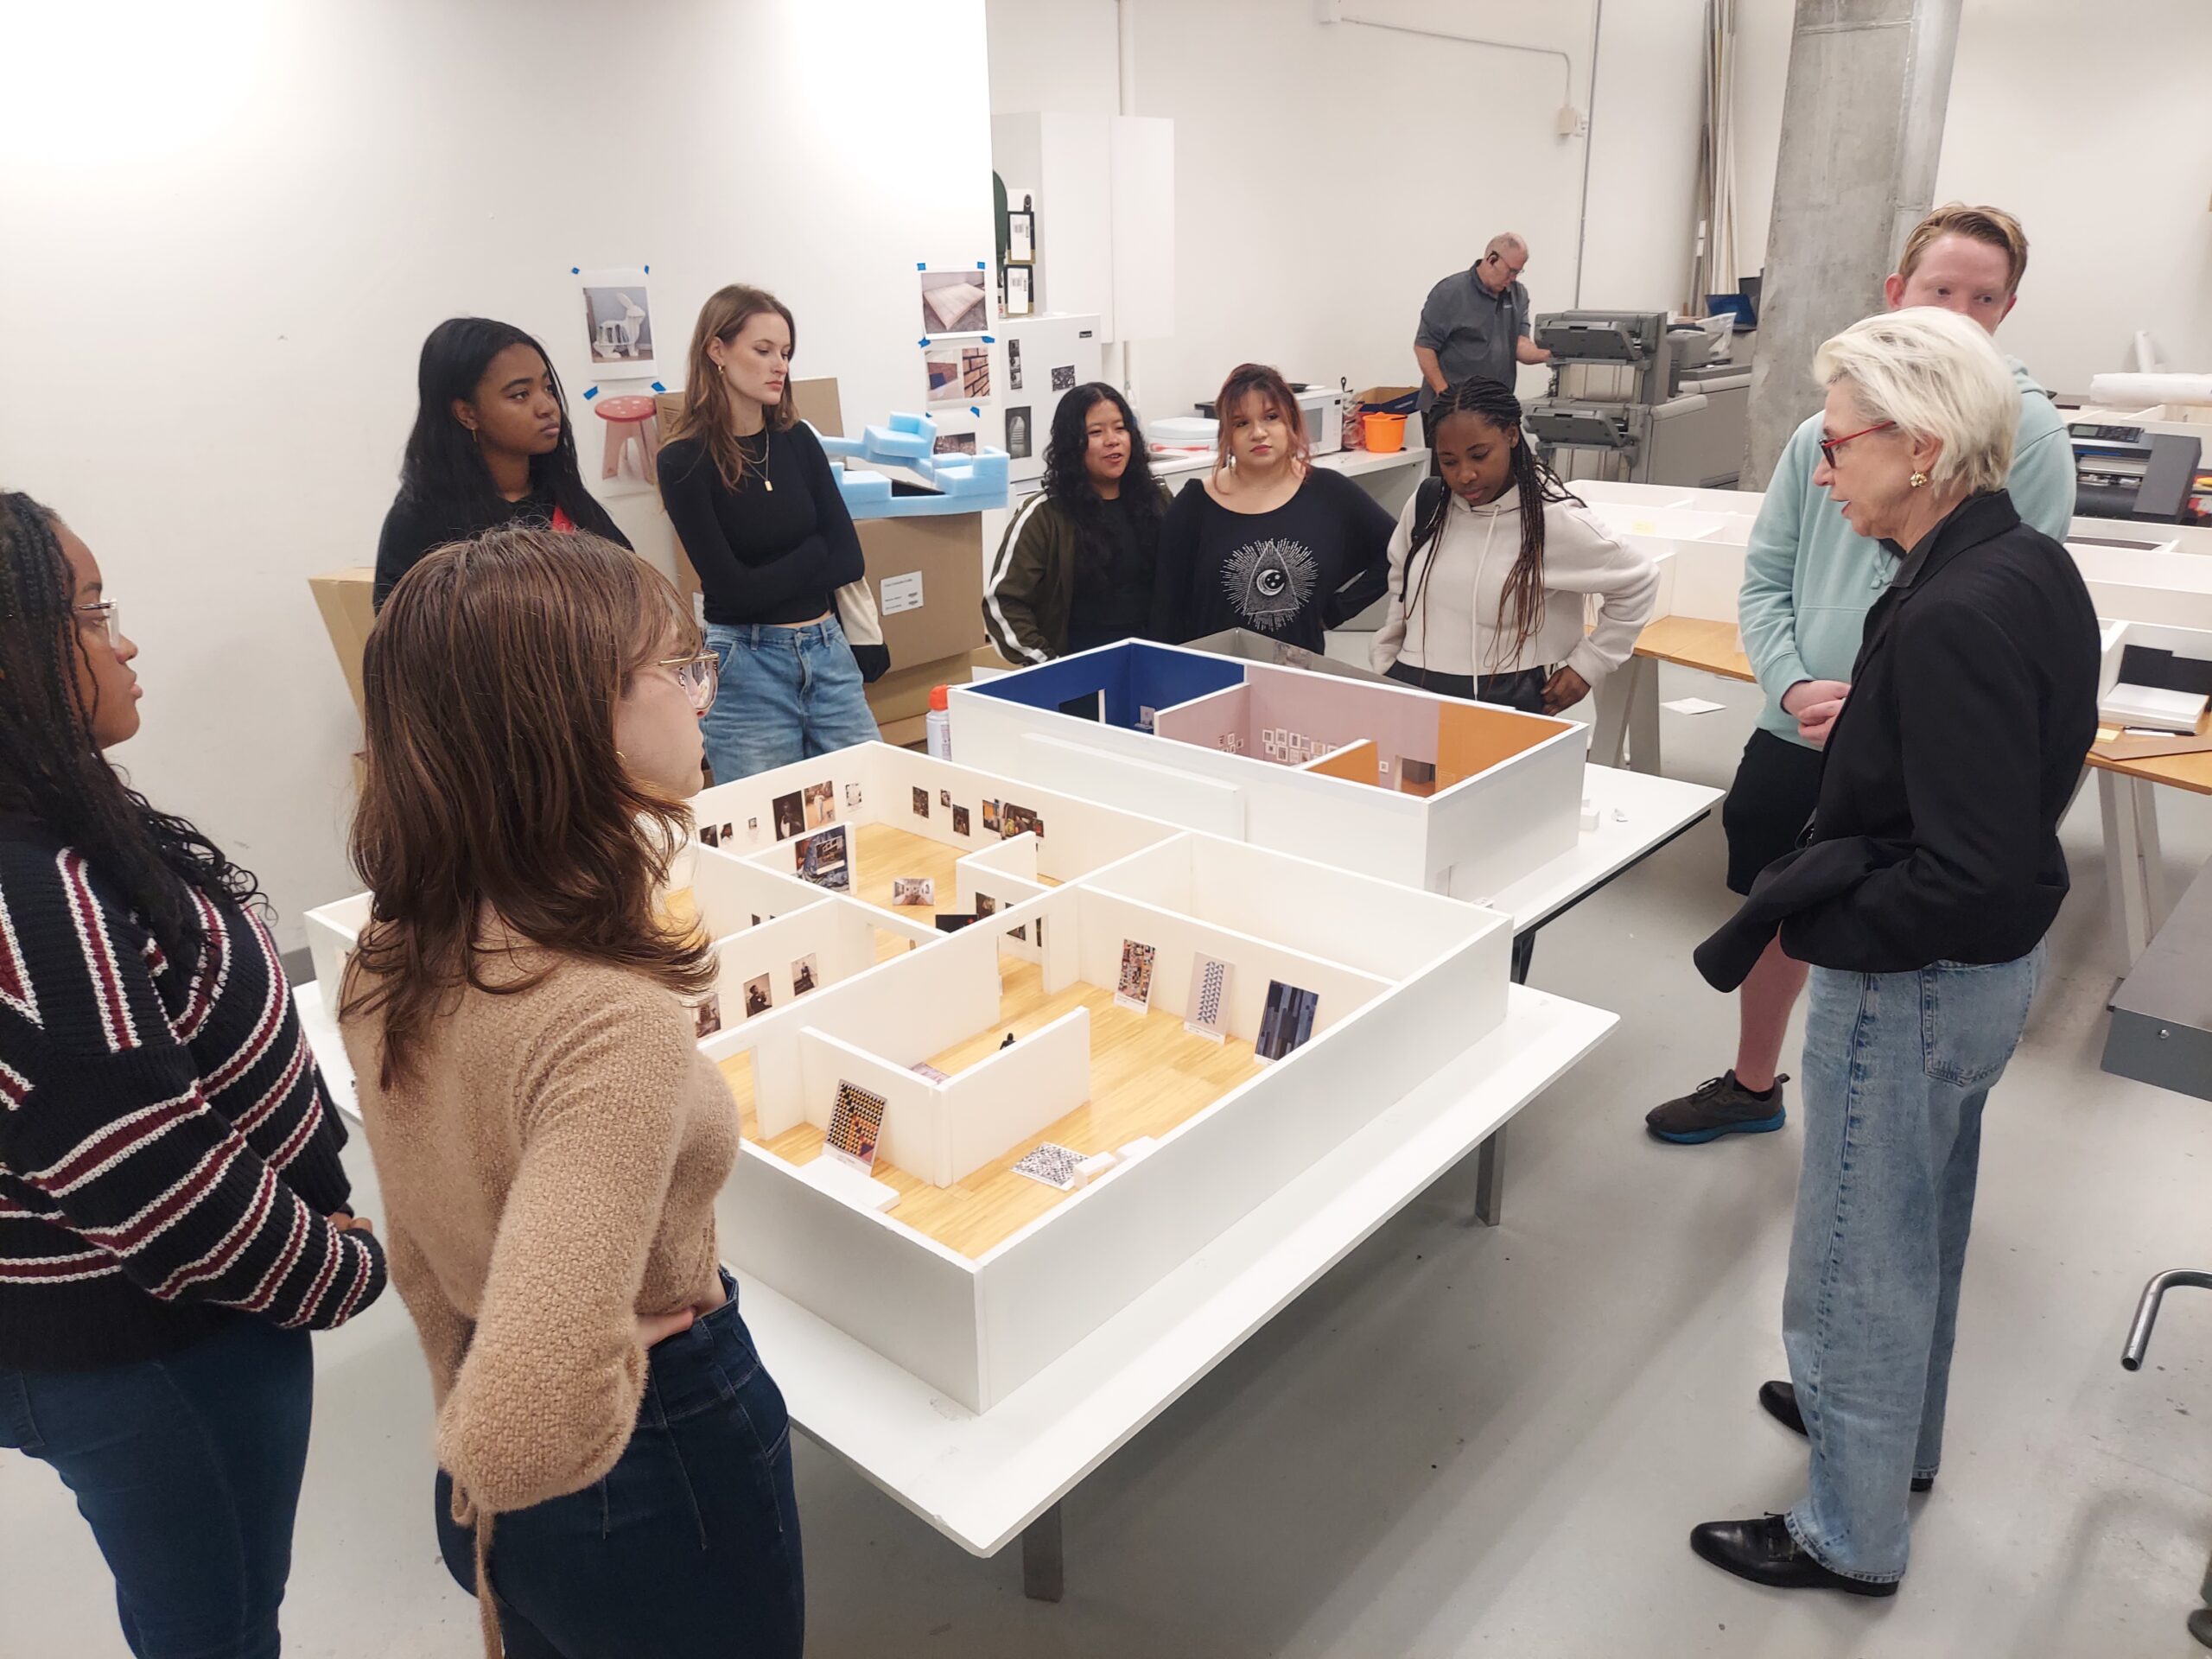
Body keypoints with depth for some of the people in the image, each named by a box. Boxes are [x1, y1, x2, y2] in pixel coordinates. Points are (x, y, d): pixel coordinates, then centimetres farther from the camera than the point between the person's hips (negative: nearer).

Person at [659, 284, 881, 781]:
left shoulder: (797, 440, 6)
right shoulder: (684, 463, -7)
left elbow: (849, 558, 1)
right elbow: (733, 590, -13)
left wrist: (771, 582, -9)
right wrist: (814, 553, -3)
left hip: (829, 651, 5)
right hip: (745, 667, -4)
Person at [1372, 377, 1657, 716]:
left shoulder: (1554, 522, -9)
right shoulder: (1426, 504, 3)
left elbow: (1637, 582, 3)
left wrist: (1588, 665, 2)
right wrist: (1385, 668, 17)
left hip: (1506, 704, -3)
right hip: (1412, 691, 3)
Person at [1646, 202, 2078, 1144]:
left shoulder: (2025, 431, -9)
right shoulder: (1826, 429, 3)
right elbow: (1765, 577, 5)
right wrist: (1792, 685, -12)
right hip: (1794, 737, 5)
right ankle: (1753, 1086, 44)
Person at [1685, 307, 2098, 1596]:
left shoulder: (1953, 619, -30)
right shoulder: (2033, 567, 0)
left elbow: (1974, 882, -30)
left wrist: (1802, 922, -19)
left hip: (1913, 987, -9)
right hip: (1996, 961, 10)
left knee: (1859, 1261, 10)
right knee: (1922, 1226, 28)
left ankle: (1852, 1533, 31)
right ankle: (1895, 1428, 51)